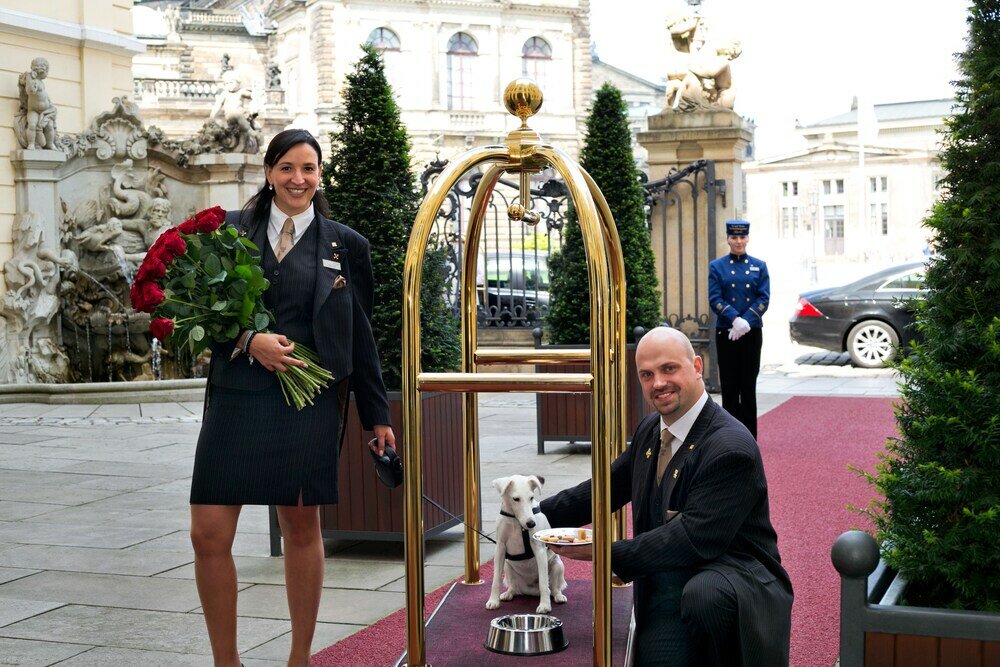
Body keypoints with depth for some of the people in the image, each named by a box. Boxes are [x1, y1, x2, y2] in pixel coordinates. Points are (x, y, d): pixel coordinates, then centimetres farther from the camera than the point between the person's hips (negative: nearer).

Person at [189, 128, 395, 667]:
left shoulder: (344, 244, 7)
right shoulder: (231, 230, 7)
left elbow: (359, 337, 10)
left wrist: (376, 416, 10)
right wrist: (249, 341, -14)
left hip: (309, 404, 0)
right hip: (236, 398, 1)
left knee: (302, 529, 8)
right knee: (208, 535, -4)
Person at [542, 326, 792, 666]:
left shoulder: (731, 447, -18)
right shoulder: (650, 431, 10)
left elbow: (693, 540, -23)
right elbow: (609, 487, 25)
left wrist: (608, 553, -20)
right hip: (667, 581, 6)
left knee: (704, 593, -38)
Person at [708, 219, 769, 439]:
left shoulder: (759, 266, 7)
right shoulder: (717, 267, 4)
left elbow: (764, 299, -1)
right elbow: (715, 299, -5)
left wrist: (746, 322, -14)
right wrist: (735, 320, -19)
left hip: (752, 333, 1)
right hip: (725, 333, -1)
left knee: (749, 385, 3)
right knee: (729, 386, 2)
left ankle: (750, 437, 8)